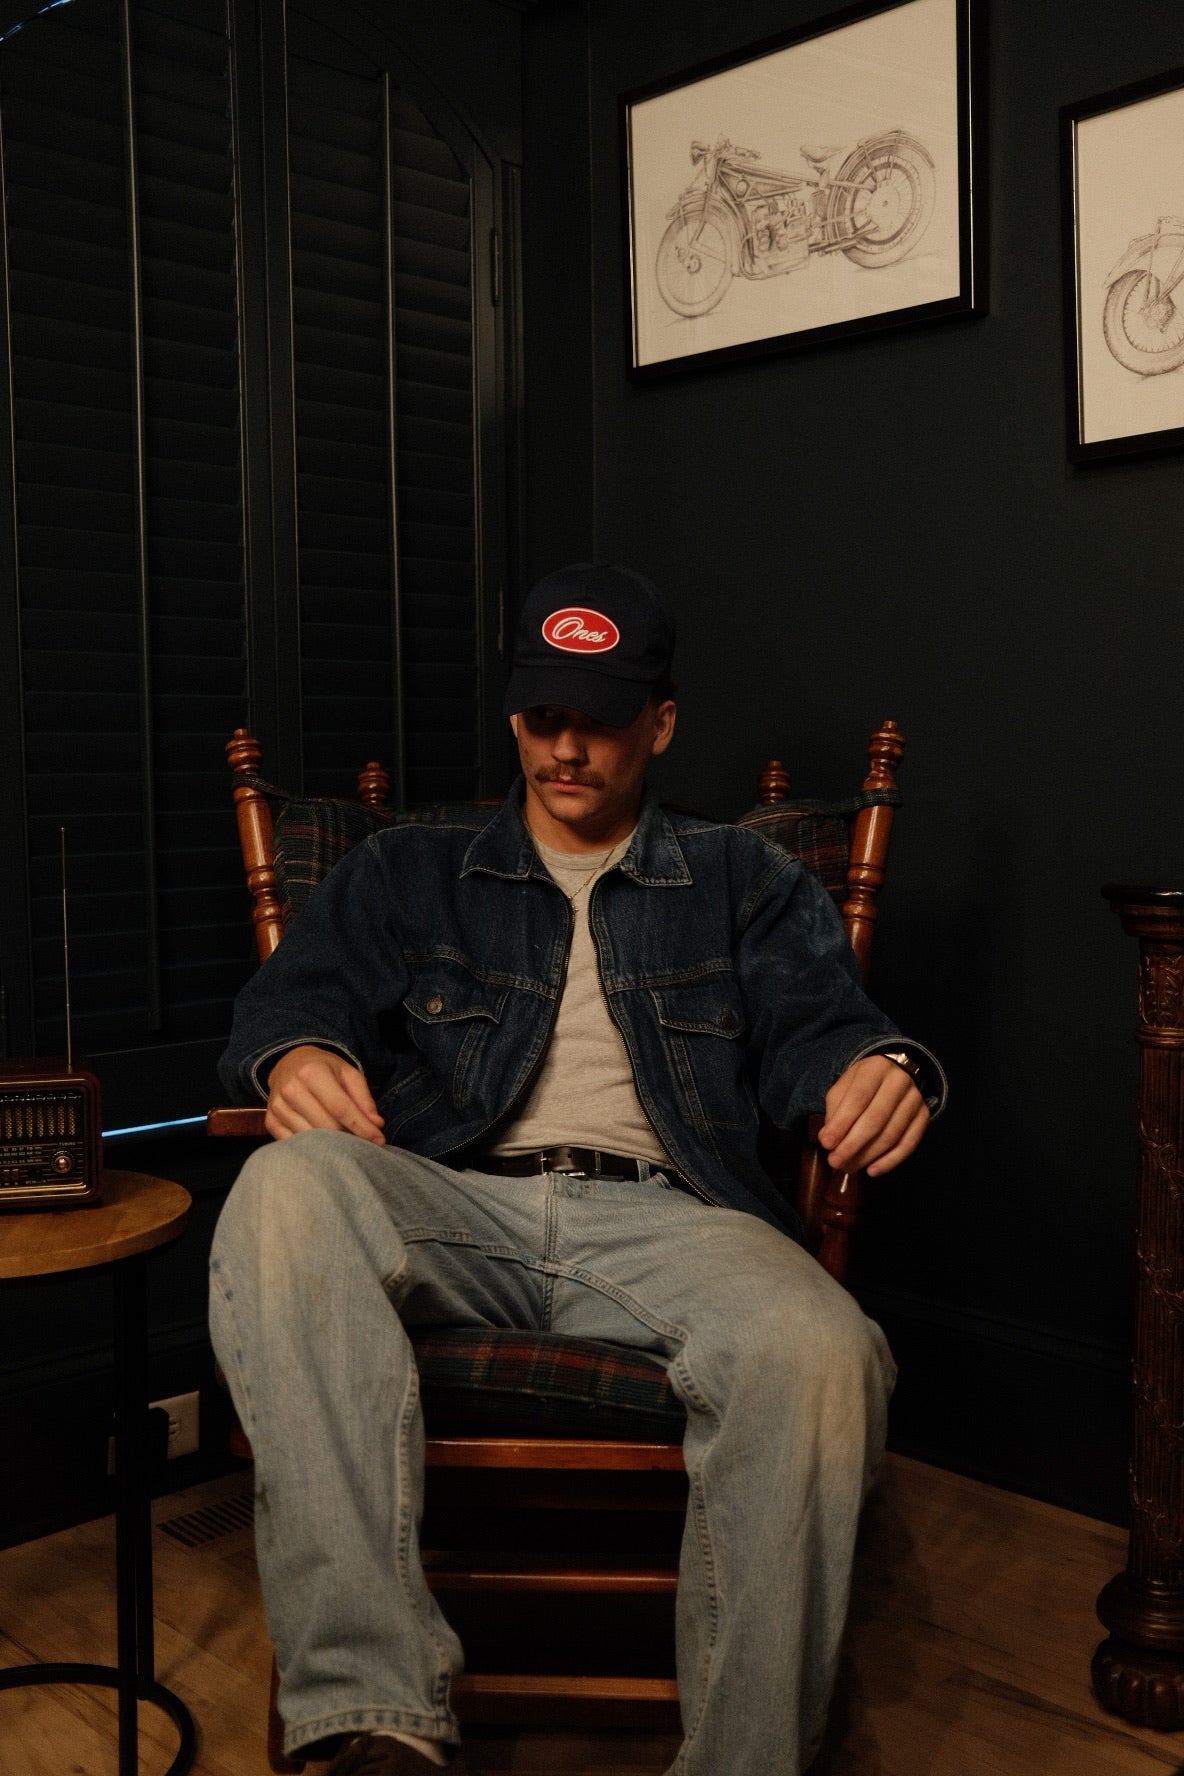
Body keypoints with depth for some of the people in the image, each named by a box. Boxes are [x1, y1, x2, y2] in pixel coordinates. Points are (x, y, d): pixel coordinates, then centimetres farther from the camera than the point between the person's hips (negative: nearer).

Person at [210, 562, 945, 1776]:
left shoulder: (744, 883, 24)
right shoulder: (410, 873, 25)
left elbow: (817, 1020, 10)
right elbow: (299, 986, 10)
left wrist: (876, 1069, -17)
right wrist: (298, 1056, -17)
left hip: (660, 1216, 0)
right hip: (455, 1209, 1)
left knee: (822, 1352, -35)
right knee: (290, 1187, -35)